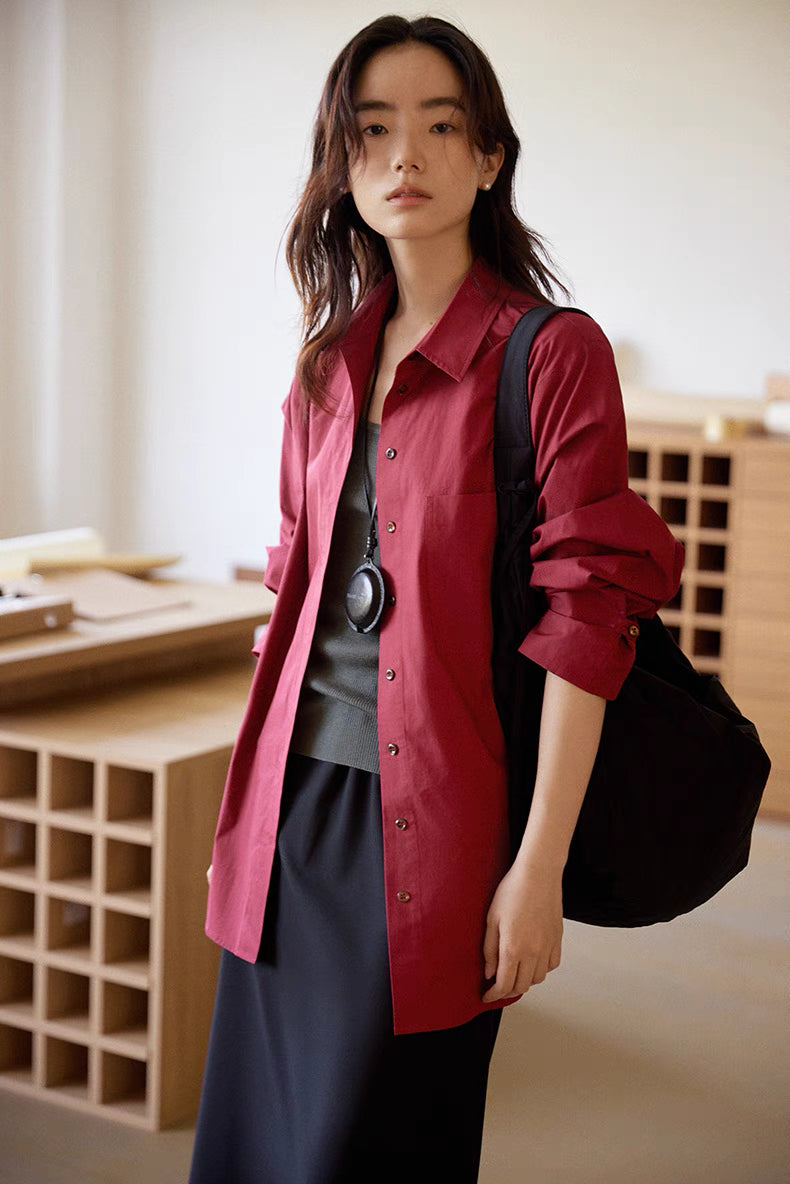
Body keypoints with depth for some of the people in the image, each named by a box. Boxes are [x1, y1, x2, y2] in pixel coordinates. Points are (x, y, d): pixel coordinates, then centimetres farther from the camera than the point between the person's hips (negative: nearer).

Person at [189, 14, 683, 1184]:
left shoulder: (552, 353, -9)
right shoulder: (332, 360, 10)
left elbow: (584, 616, -13)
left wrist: (539, 867, -16)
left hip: (429, 815, -6)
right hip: (298, 800, 6)